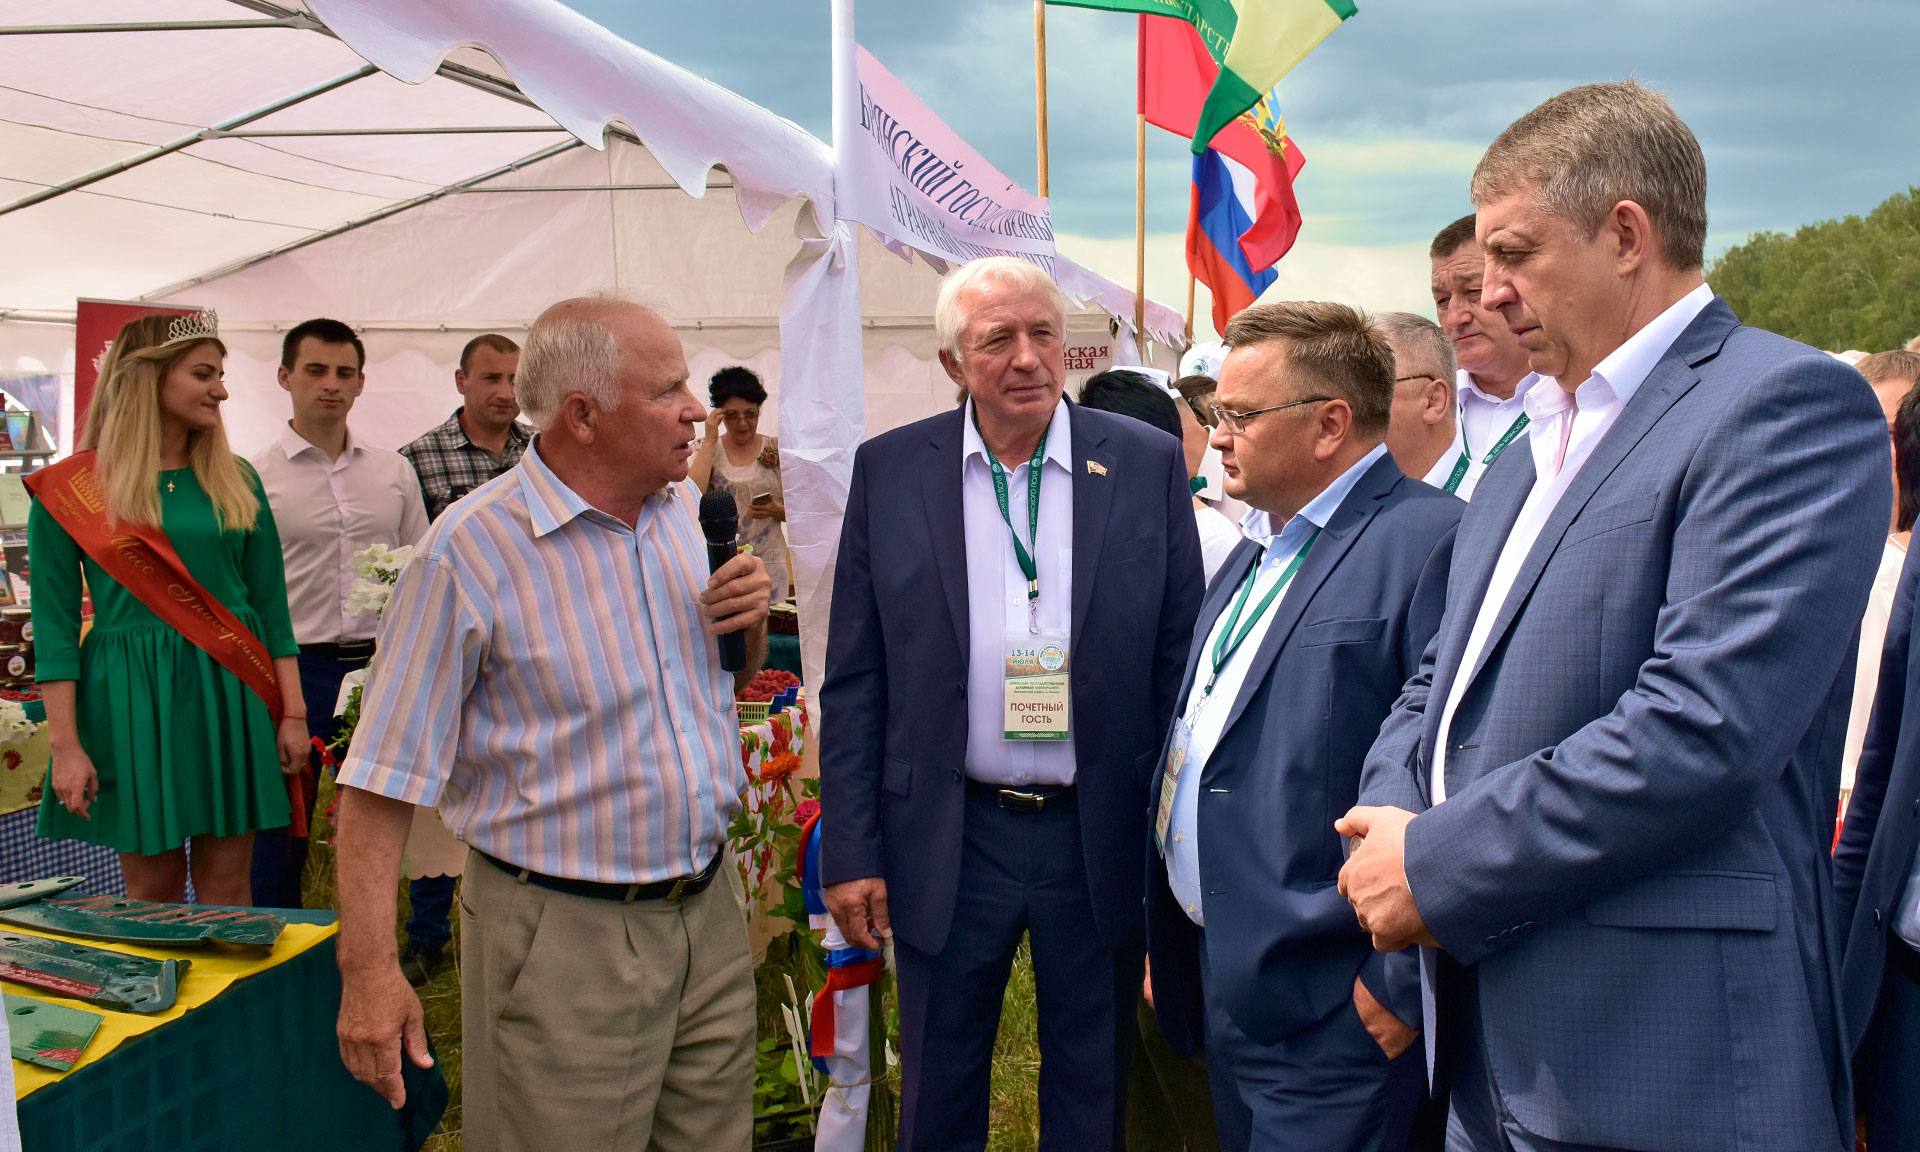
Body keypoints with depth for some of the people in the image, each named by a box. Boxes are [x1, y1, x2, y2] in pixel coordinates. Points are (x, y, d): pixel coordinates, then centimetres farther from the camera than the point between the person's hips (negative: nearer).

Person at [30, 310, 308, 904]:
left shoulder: (235, 482, 8)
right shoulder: (71, 489, -1)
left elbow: (271, 605, 9)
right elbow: (55, 628, -2)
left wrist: (293, 713, 4)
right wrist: (65, 746, -7)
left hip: (233, 698, 3)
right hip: (132, 700, -2)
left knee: (227, 886, 5)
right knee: (152, 890, 5)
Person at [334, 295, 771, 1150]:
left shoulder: (683, 507, 4)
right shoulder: (469, 550, -16)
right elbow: (384, 777, -16)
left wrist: (750, 618, -4)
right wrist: (369, 969, -20)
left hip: (710, 911, 6)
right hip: (564, 937, -6)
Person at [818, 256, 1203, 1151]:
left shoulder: (1148, 464, -3)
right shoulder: (889, 471, -1)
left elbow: (1180, 664, 0)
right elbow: (854, 681, 0)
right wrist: (851, 850, -3)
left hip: (1101, 840, 0)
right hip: (946, 842, 0)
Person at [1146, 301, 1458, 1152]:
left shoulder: (1431, 541, -15)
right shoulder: (1259, 550, 16)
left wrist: (1403, 985, -18)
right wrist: (1164, 937, 18)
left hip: (1325, 1016, -8)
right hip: (1222, 983, 9)